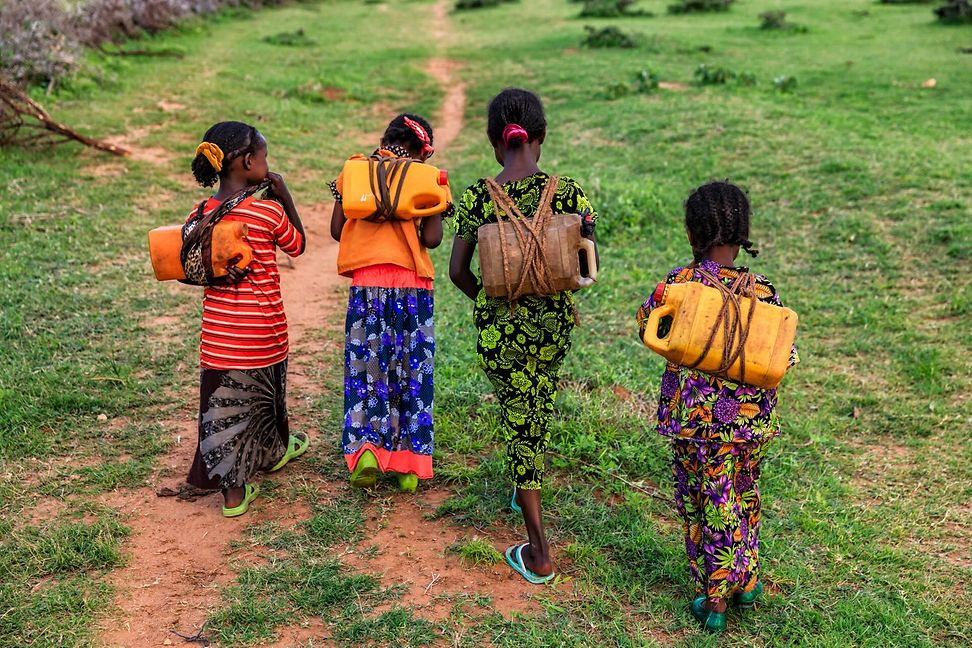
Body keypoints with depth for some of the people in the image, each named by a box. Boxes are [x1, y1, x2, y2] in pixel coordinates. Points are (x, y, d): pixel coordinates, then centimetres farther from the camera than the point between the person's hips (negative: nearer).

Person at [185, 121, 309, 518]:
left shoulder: (199, 214, -1)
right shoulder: (269, 211, -14)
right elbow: (297, 245, 5)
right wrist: (285, 197, 4)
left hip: (217, 331, 4)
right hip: (262, 330, -3)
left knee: (223, 401, 9)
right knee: (263, 395, 18)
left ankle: (234, 491, 15)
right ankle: (274, 452, 42)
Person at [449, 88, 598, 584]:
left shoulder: (477, 197, -9)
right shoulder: (567, 191, -8)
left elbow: (458, 270, -8)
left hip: (499, 326, -1)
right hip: (555, 322, 2)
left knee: (519, 421, 8)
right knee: (539, 410, 28)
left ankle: (539, 553, 13)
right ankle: (523, 488, 47)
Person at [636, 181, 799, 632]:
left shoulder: (678, 284, -14)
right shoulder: (762, 291, -14)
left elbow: (646, 328, 2)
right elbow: (786, 358, -9)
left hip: (694, 416, -1)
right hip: (751, 417, 1)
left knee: (699, 503, 14)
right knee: (743, 497, 23)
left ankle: (712, 598, 22)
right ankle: (745, 582, 37)